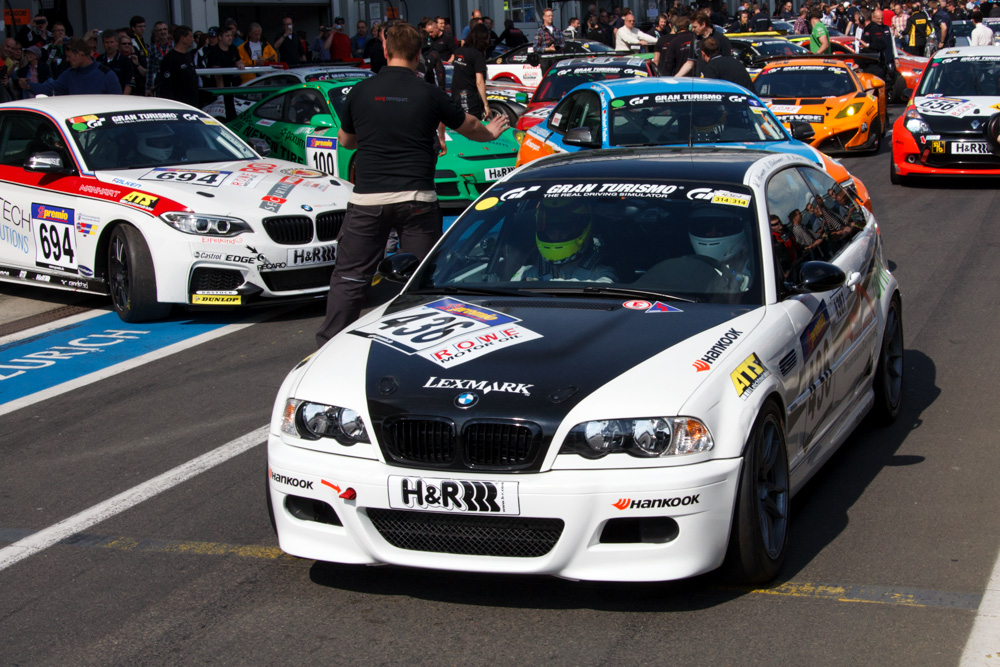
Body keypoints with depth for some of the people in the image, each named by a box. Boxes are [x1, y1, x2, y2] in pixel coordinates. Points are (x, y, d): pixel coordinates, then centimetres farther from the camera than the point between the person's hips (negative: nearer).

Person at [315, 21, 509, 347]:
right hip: (416, 198, 0)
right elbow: (469, 127, 18)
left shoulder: (361, 92, 2)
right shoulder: (429, 94, 0)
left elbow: (345, 140, 19)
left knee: (349, 277, 6)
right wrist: (490, 133, 41)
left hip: (368, 198, 0)